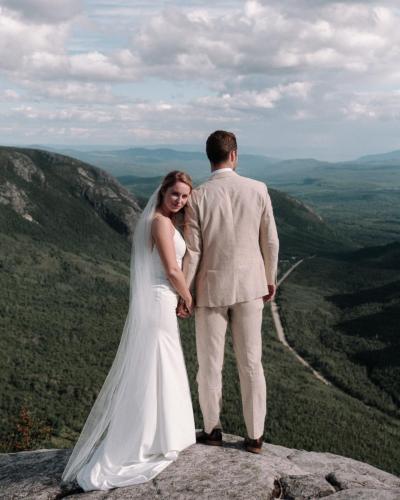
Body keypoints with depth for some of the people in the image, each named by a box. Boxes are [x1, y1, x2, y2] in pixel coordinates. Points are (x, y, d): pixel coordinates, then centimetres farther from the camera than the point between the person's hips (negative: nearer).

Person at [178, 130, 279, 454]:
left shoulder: (198, 197, -13)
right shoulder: (258, 190, -7)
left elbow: (192, 252, -12)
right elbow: (270, 240, 0)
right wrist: (270, 278, 15)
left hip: (211, 287, -2)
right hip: (249, 285, 2)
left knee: (210, 363, 13)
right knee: (251, 363, 11)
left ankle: (212, 429, 28)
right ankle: (255, 436, 18)